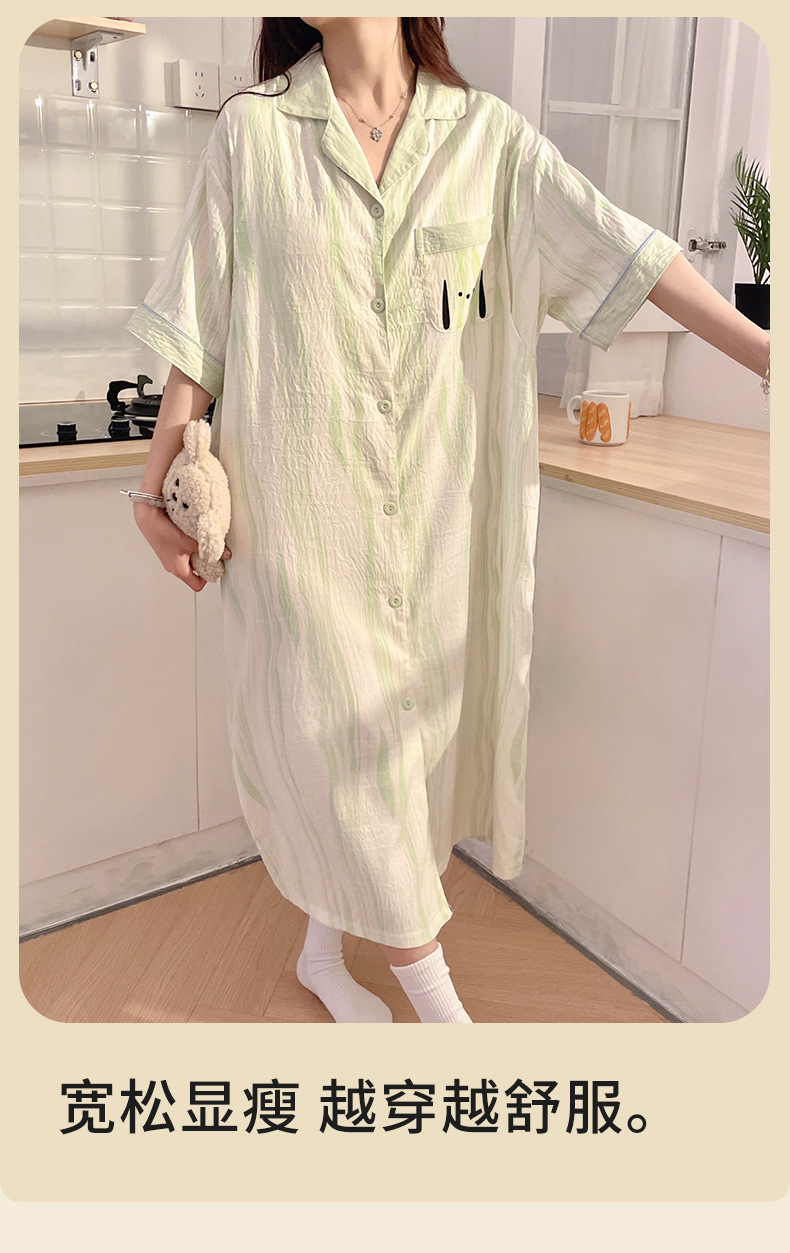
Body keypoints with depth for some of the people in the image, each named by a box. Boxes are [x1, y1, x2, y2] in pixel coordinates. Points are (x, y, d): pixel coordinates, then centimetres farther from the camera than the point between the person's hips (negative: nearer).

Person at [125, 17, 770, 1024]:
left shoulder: (485, 132, 4)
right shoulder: (252, 129, 1)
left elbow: (619, 250, -4)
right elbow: (198, 321, 2)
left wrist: (769, 356, -11)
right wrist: (156, 484, -1)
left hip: (434, 505, 2)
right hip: (301, 498, -2)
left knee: (406, 722, 10)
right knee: (342, 740, 1)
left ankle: (323, 947, 33)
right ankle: (434, 996, 18)